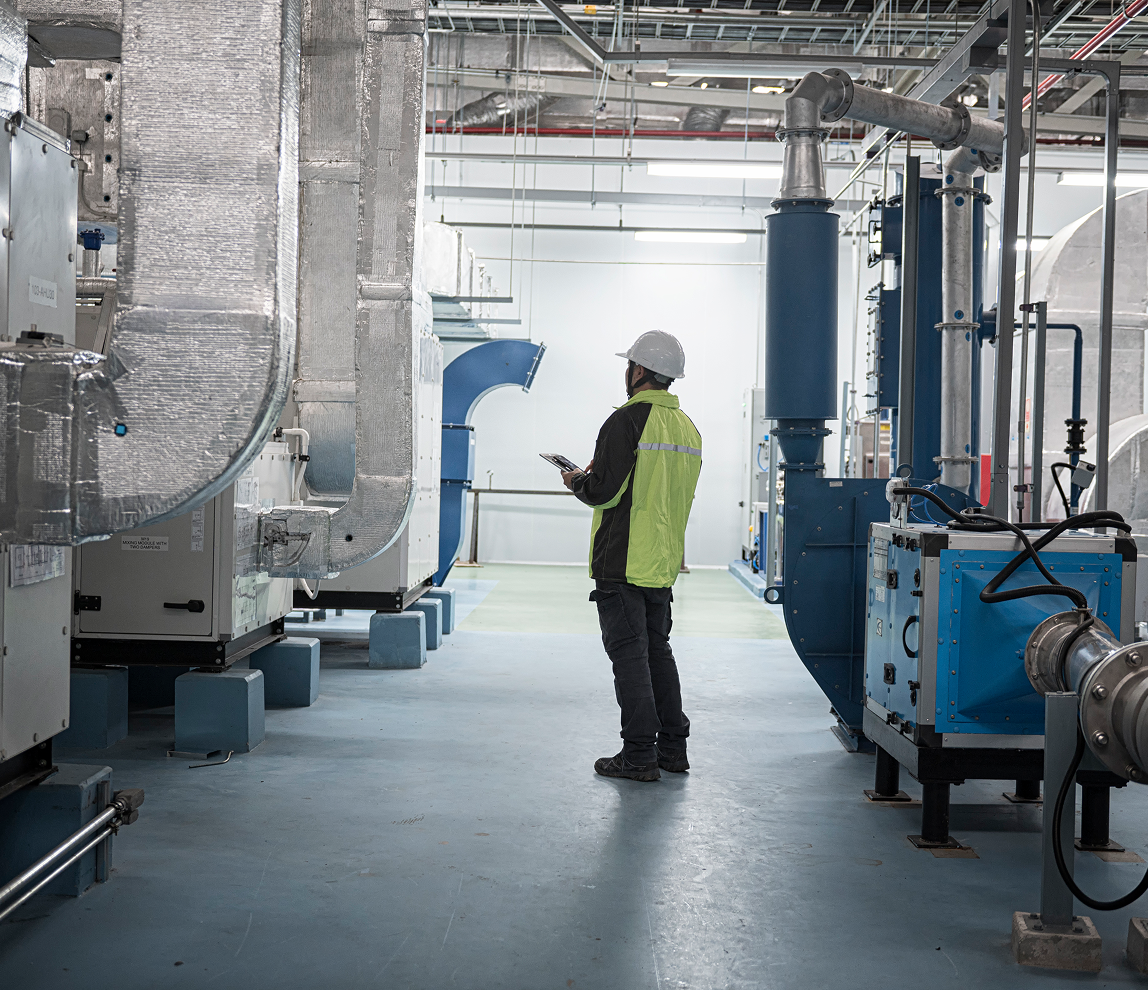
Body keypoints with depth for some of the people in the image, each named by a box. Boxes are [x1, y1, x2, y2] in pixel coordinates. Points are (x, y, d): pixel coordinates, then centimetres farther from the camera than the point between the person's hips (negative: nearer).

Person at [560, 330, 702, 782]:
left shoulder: (628, 419, -14)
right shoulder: (687, 427, 11)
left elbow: (603, 491, -19)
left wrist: (577, 481, 4)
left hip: (622, 561, -8)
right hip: (664, 561, 8)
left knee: (629, 654, -3)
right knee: (657, 649, 16)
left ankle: (639, 754, 0)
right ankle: (672, 748, 19)